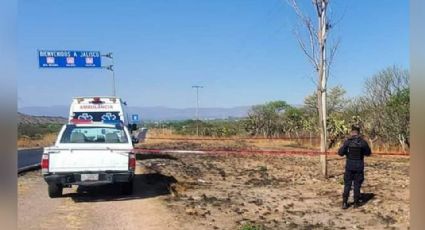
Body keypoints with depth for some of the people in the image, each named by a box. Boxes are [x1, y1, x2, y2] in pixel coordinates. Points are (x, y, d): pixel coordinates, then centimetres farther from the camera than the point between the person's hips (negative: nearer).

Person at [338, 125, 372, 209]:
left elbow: (340, 153, -5)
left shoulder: (347, 142, -9)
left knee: (347, 184, 7)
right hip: (359, 167, 0)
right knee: (357, 185, 11)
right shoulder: (363, 142, -6)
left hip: (349, 167, 0)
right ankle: (356, 202, 15)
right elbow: (368, 153, 7)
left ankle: (345, 202, 3)